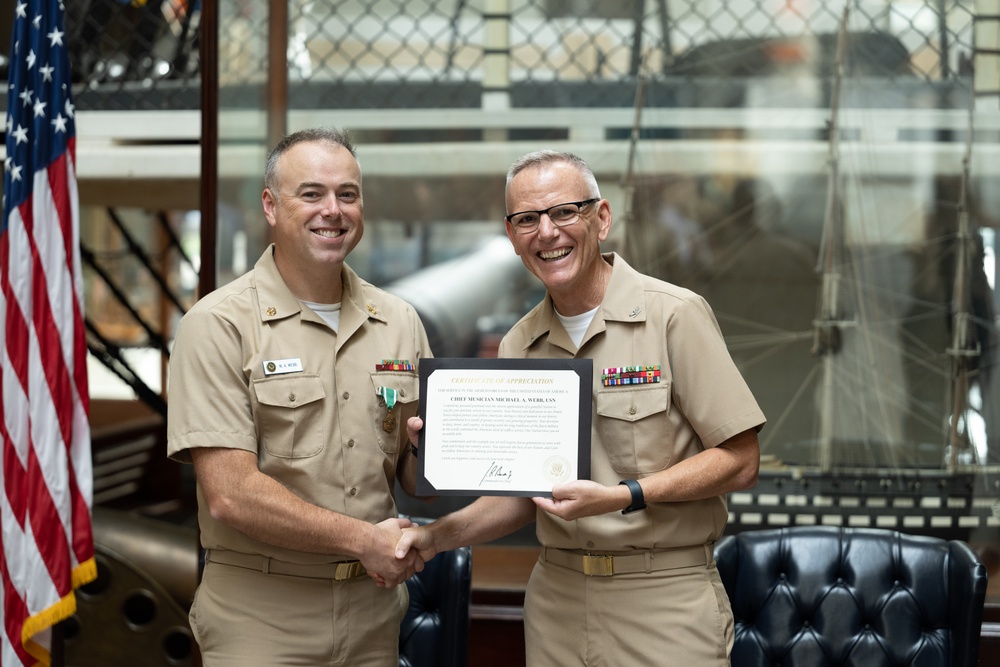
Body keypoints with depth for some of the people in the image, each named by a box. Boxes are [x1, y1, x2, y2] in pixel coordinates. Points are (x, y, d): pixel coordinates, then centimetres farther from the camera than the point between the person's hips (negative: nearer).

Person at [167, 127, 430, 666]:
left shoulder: (399, 323, 9)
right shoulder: (217, 325, -9)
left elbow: (417, 472, 12)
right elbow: (230, 495, -17)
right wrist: (362, 539, -15)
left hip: (373, 610, 5)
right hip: (259, 618, -5)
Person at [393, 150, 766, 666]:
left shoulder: (675, 316, -7)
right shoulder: (518, 346, 8)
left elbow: (739, 461, -10)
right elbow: (523, 497, 13)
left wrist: (622, 497, -19)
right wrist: (439, 535, -2)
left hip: (664, 601, -4)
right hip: (557, 599, 5)